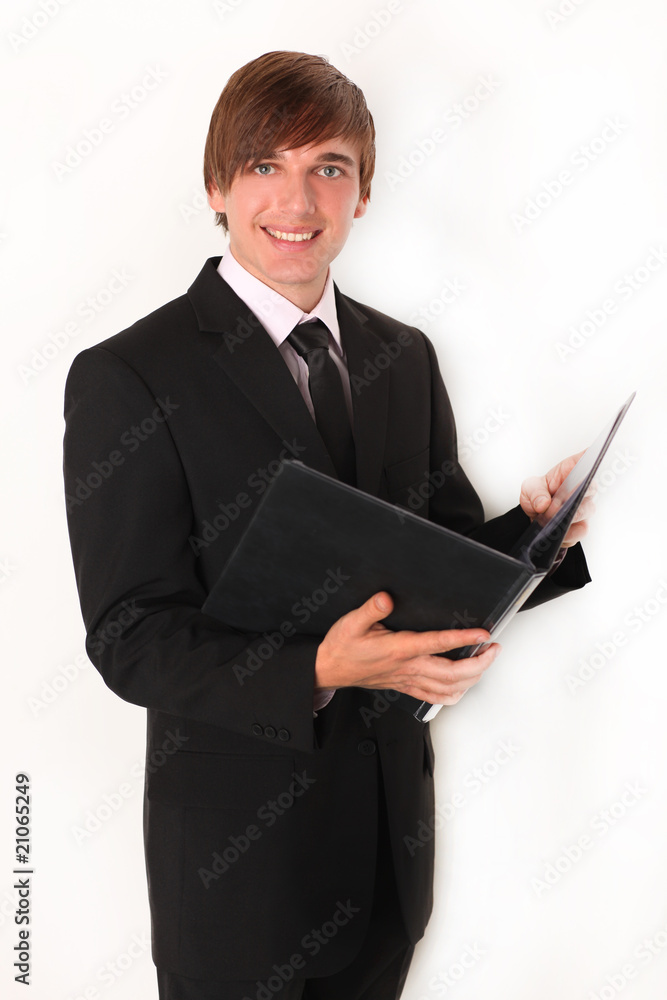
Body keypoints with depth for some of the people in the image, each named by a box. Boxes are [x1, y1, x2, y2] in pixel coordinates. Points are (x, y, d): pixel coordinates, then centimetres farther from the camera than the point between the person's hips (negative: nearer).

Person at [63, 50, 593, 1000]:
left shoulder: (405, 357, 5)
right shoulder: (128, 378, -14)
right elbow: (132, 640, -17)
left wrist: (533, 532, -13)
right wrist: (318, 671, -31)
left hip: (391, 822, 5)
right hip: (236, 842, -5)